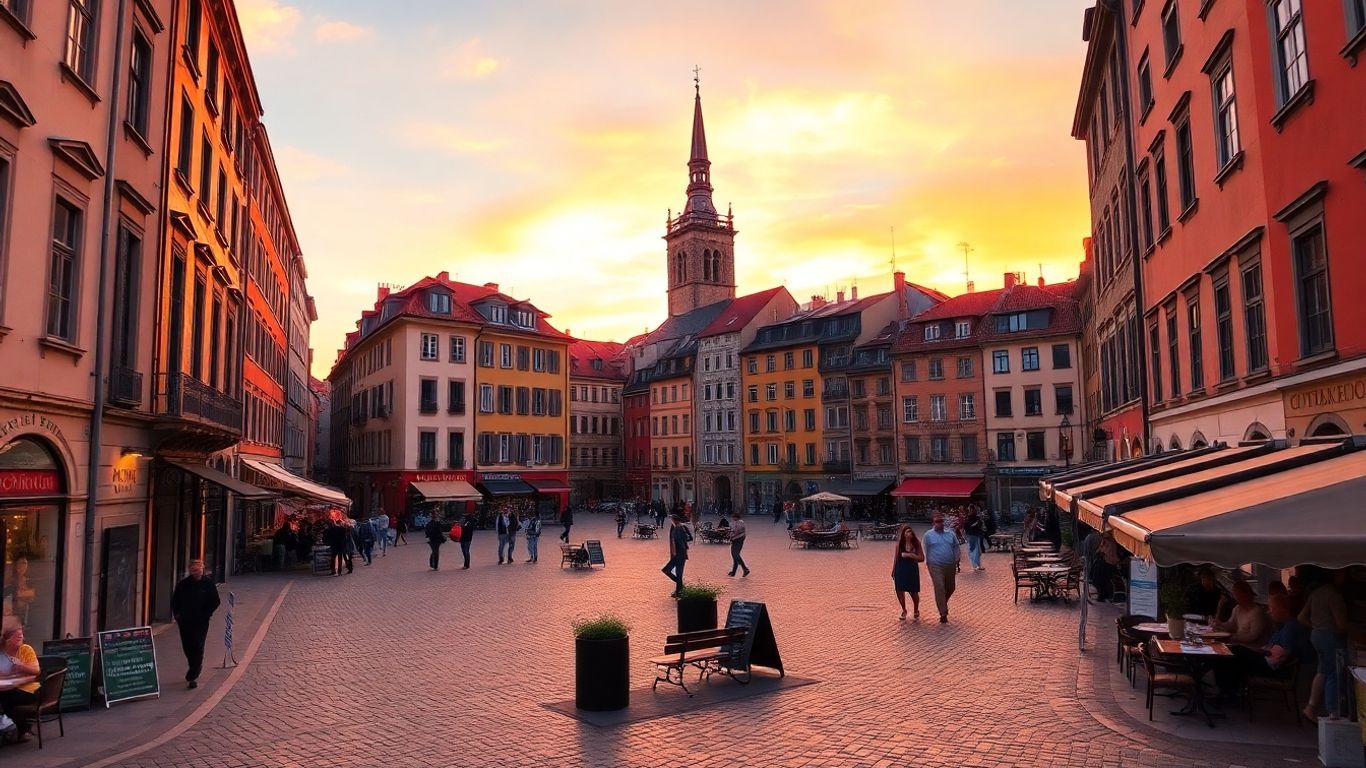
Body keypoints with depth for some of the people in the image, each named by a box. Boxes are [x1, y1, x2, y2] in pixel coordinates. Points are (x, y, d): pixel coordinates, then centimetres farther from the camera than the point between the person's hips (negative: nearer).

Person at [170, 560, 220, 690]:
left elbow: (215, 601, 2)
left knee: (198, 648, -7)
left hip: (201, 622, -3)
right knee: (187, 647, 10)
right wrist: (177, 614, 3)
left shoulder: (208, 584, -1)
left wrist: (207, 614, -6)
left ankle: (193, 676, -4)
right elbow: (175, 600, 14)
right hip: (185, 621, 3)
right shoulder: (183, 584, 4)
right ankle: (195, 670, 31)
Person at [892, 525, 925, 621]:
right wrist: (893, 570, 6)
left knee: (913, 592, 1)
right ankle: (904, 610, 21)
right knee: (900, 590, -2)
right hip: (900, 569, 1)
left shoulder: (916, 544, 0)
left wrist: (910, 555, -15)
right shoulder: (899, 544, 2)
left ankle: (916, 611, 27)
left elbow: (922, 558, -2)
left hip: (912, 569, -1)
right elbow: (895, 557, 7)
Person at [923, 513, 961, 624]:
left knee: (951, 588, 15)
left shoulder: (951, 534, 8)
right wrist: (928, 565, 5)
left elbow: (956, 549, 10)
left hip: (950, 566, 4)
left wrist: (957, 562, 0)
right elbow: (927, 552, 5)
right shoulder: (929, 535, 0)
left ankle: (943, 603, 43)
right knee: (939, 589, -10)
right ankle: (943, 614, -5)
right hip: (936, 566, -4)